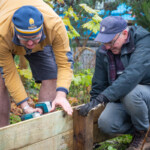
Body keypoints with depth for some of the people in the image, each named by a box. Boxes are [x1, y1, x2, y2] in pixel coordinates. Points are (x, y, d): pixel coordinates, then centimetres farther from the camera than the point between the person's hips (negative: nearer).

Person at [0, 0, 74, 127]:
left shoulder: (55, 25, -41)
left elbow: (65, 64, -35)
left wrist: (61, 95, -51)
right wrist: (25, 107, -36)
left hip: (41, 44, 2)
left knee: (51, 79, -13)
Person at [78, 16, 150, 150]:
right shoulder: (103, 52, 0)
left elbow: (133, 74, -37)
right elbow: (98, 84, 9)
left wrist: (102, 98, -43)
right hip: (122, 99, 5)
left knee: (130, 93, -38)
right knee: (106, 124, -24)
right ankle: (139, 128, 6)